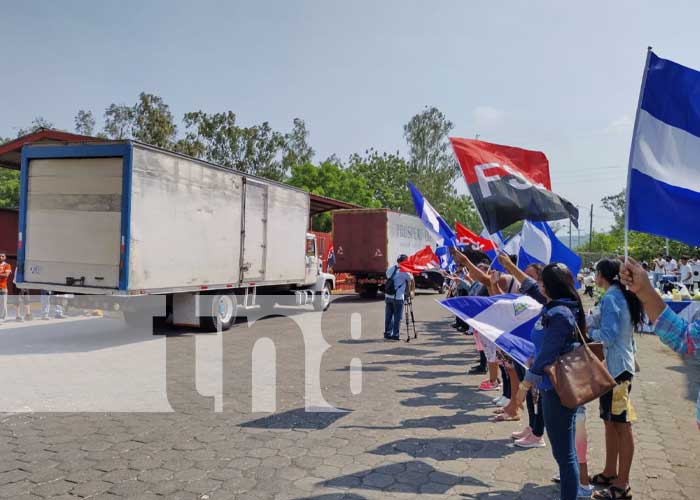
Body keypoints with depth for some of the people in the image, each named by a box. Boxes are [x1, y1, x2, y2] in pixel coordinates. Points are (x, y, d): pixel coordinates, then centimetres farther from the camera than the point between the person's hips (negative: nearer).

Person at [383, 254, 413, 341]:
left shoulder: (390, 269, 7)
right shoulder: (404, 271, -9)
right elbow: (411, 279, 1)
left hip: (388, 296, 6)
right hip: (398, 298, -6)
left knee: (388, 316, 12)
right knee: (397, 317, 3)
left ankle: (387, 334, 18)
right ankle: (395, 335, 5)